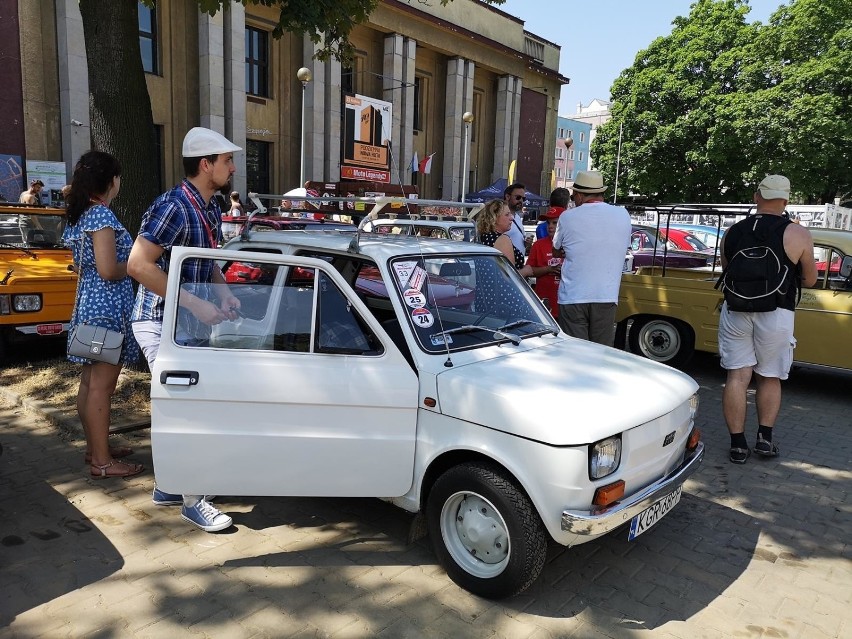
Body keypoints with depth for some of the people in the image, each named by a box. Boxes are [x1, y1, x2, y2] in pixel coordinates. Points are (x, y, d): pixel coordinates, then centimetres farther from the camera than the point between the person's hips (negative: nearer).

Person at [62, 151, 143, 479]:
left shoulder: (79, 213, 12)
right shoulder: (101, 214, -16)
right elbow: (108, 270, -22)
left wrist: (127, 259, 15)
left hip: (89, 303, 10)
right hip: (108, 307, -10)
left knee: (89, 382, 15)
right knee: (101, 386, -4)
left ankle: (94, 447, 27)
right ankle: (102, 461, 4)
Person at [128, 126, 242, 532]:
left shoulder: (210, 210, 8)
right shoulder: (174, 207, -19)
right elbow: (138, 265, -25)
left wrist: (225, 294, 0)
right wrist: (195, 304, -25)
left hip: (189, 324, 9)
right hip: (162, 323, -9)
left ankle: (168, 486, 30)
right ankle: (192, 501, 9)